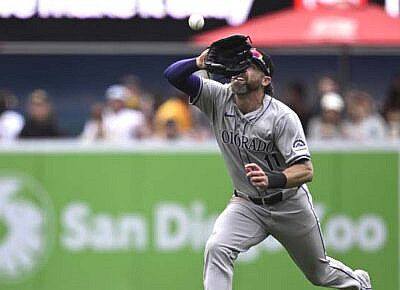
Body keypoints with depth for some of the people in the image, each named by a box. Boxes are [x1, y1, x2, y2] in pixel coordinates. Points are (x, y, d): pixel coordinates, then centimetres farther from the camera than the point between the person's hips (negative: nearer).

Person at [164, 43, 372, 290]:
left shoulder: (283, 117, -24)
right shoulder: (220, 98, -12)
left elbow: (306, 170, -30)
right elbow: (173, 74, -18)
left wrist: (271, 179, -50)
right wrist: (200, 63, -39)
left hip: (290, 204, -2)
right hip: (247, 204, 2)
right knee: (216, 248, -28)